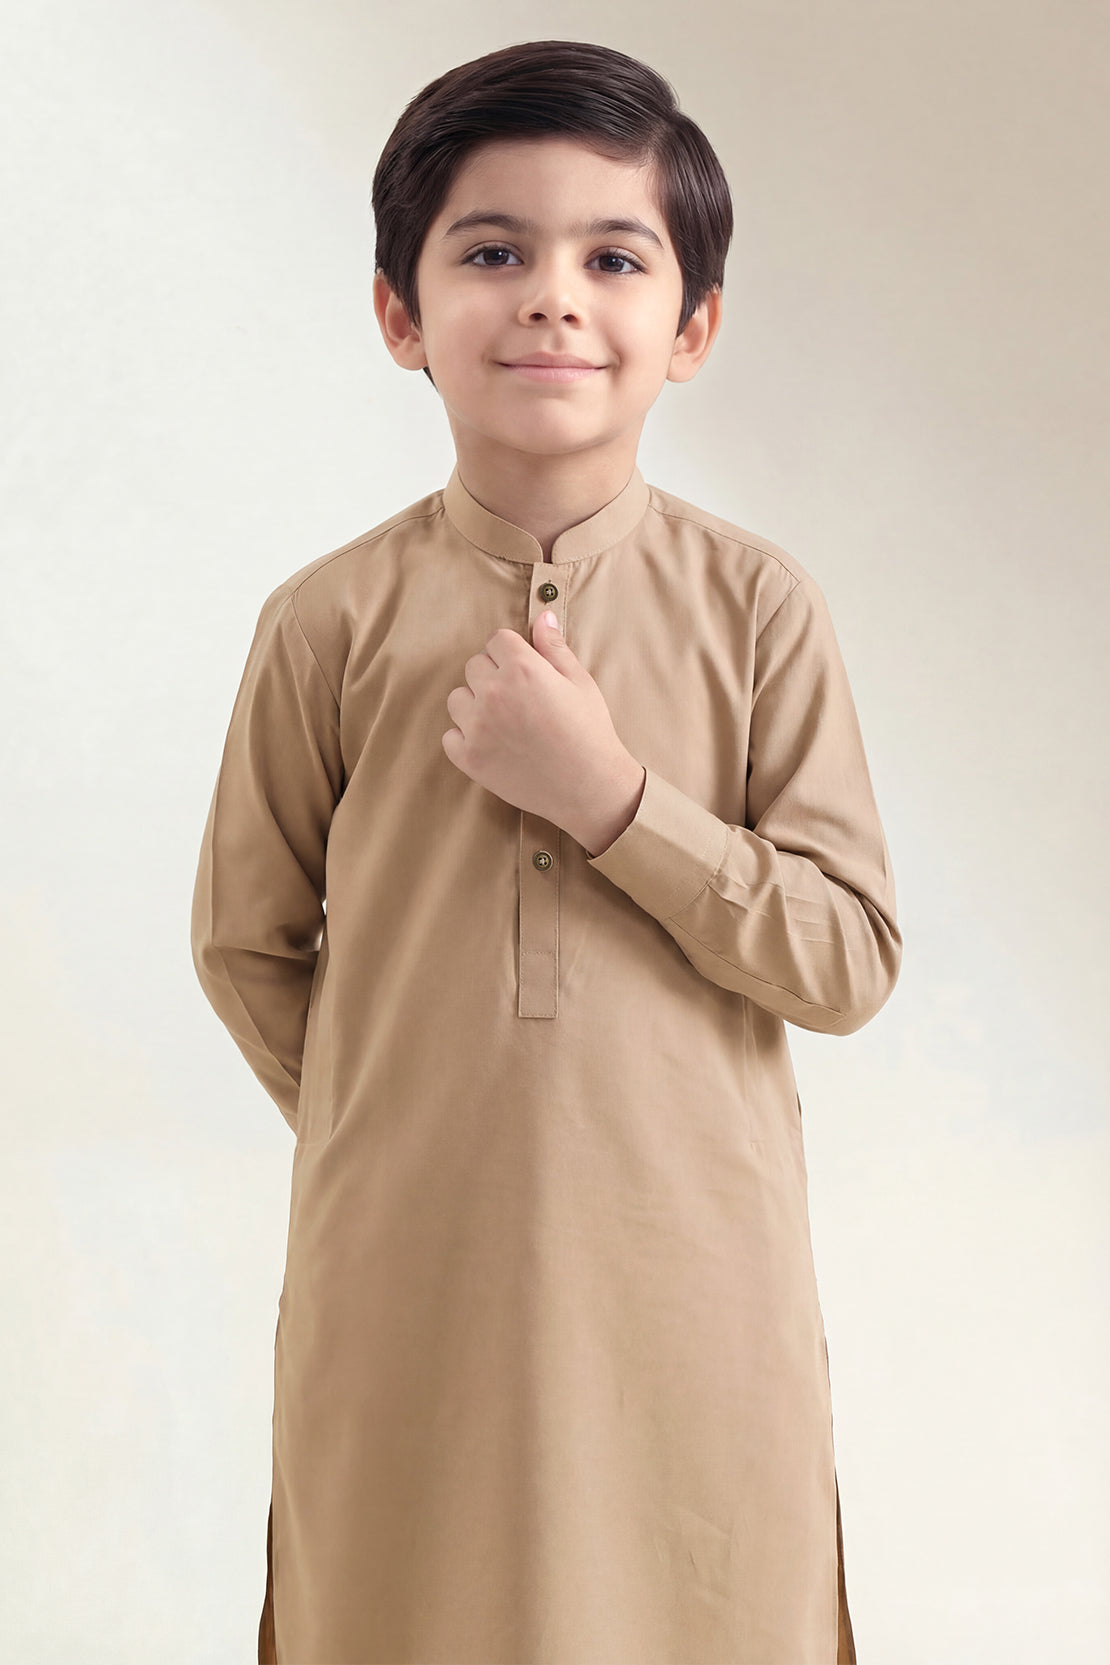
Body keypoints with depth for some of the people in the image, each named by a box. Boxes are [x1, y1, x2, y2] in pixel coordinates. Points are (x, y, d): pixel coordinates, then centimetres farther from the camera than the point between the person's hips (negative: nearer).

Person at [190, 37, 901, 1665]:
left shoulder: (755, 602, -5)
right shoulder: (333, 619, -5)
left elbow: (851, 959, -9)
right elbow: (246, 943, 6)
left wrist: (612, 797, -18)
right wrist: (389, 1131, 6)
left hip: (691, 1272, 0)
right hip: (405, 1276, 0)